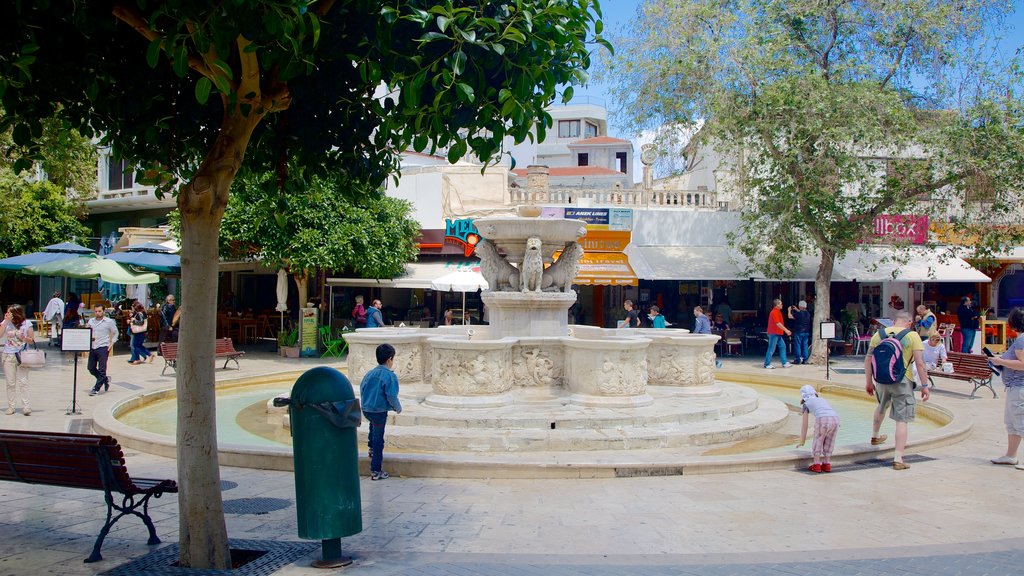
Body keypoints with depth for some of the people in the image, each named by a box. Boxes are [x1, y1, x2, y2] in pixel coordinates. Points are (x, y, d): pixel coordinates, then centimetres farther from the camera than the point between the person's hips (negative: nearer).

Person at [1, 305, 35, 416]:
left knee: (23, 382, -5)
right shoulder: (5, 323, 4)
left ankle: (25, 407, -4)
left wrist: (24, 338, -18)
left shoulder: (27, 323, 0)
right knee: (10, 383, 6)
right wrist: (6, 321, -13)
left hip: (22, 355, -2)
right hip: (8, 356, 2)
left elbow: (32, 340, 3)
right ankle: (10, 407, 12)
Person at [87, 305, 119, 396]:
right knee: (91, 368, 8)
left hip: (103, 348, -5)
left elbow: (115, 333, 7)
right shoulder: (91, 321, 10)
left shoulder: (109, 322, -2)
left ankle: (96, 388, 1)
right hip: (92, 347, 5)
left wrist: (111, 343, -3)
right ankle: (105, 379, 30)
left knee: (101, 369, -6)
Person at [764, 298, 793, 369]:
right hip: (774, 333, -10)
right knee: (771, 349, -6)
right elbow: (778, 324, -21)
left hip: (777, 334, 11)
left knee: (782, 346, 8)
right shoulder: (774, 312, -15)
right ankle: (767, 364, 0)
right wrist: (786, 330, -18)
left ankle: (785, 363, 9)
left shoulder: (777, 312, 17)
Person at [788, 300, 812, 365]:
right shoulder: (808, 313, 5)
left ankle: (798, 359, -2)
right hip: (806, 332, 6)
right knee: (805, 345, 9)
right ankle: (805, 359, 9)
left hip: (798, 332, -6)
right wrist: (797, 310, 34)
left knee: (797, 345, 0)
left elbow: (790, 316, -11)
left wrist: (789, 310, 5)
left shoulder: (798, 314, -16)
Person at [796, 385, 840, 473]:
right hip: (835, 418, 5)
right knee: (829, 442, 24)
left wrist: (802, 441, 32)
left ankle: (816, 465, 20)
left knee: (818, 441, 17)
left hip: (823, 419, -5)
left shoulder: (806, 404, 23)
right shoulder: (822, 400, 39)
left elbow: (804, 424, 23)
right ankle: (826, 464, 29)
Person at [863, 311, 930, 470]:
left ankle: (875, 436, 52)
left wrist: (869, 382, 15)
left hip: (881, 380, 4)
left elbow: (868, 360, 6)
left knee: (882, 407, 32)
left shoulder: (879, 334, 5)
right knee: (902, 420, 0)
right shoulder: (912, 335, -5)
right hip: (902, 381, -4)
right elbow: (919, 363, -10)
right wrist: (924, 385, -3)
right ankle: (898, 460, -4)